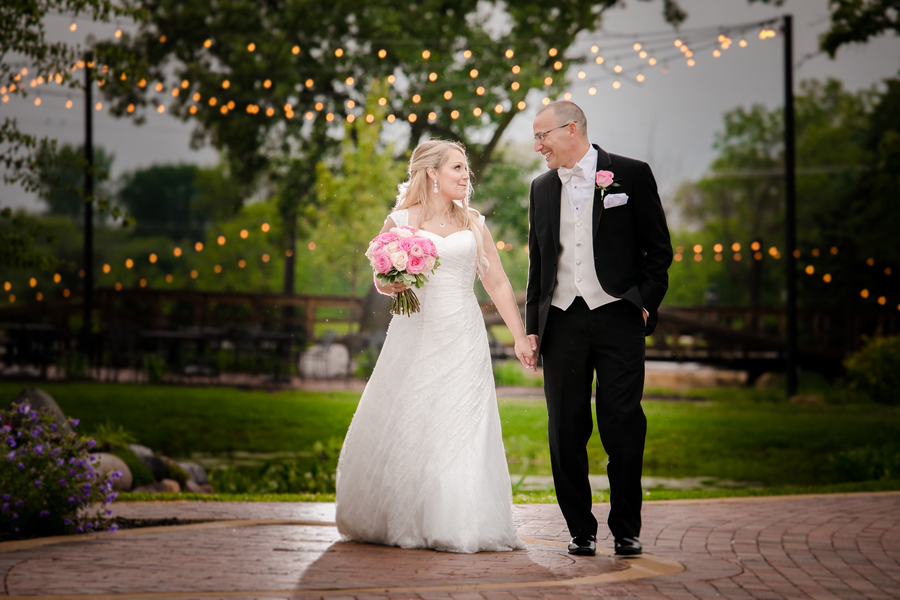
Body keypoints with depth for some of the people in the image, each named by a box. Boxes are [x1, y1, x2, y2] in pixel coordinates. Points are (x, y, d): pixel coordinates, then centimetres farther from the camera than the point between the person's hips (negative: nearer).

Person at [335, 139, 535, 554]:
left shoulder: (472, 223, 11)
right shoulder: (400, 221, 3)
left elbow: (497, 284, 12)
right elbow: (381, 280, 11)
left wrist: (520, 337, 7)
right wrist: (392, 285, -13)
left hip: (463, 340, 2)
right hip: (415, 336, -2)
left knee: (461, 430, -3)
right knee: (403, 426, 0)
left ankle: (456, 526, 3)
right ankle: (395, 521, 16)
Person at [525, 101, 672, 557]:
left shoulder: (631, 175, 1)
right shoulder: (542, 189, 14)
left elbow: (658, 249, 3)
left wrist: (645, 304, -5)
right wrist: (532, 326, 13)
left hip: (617, 318, -4)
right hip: (562, 322, 4)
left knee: (623, 426, -5)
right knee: (566, 432, 2)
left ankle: (626, 528, 7)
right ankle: (581, 530, 12)